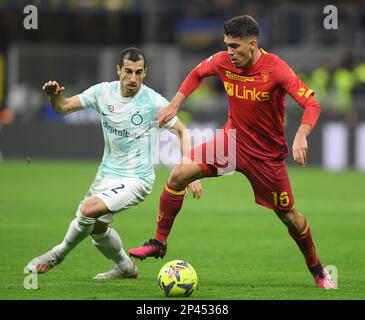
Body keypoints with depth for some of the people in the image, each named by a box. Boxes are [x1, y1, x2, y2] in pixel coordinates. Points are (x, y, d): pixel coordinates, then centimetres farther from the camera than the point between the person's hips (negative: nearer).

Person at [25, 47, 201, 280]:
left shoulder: (154, 102, -18)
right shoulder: (103, 92, -6)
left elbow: (182, 132, -8)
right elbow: (64, 108, 2)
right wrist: (54, 96, -22)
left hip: (136, 179, -6)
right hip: (107, 173, 6)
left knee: (90, 209, -25)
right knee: (97, 227, 17)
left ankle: (58, 254, -1)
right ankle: (126, 268, 44)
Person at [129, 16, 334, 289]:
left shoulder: (275, 69, -24)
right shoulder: (223, 62, -10)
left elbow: (311, 104, -27)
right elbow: (197, 74, 13)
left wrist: (301, 136, -43)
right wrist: (175, 104, 7)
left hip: (267, 153, -3)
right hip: (233, 140, 4)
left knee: (289, 215, 4)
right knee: (179, 175, -14)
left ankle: (317, 269, 29)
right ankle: (159, 243, -1)